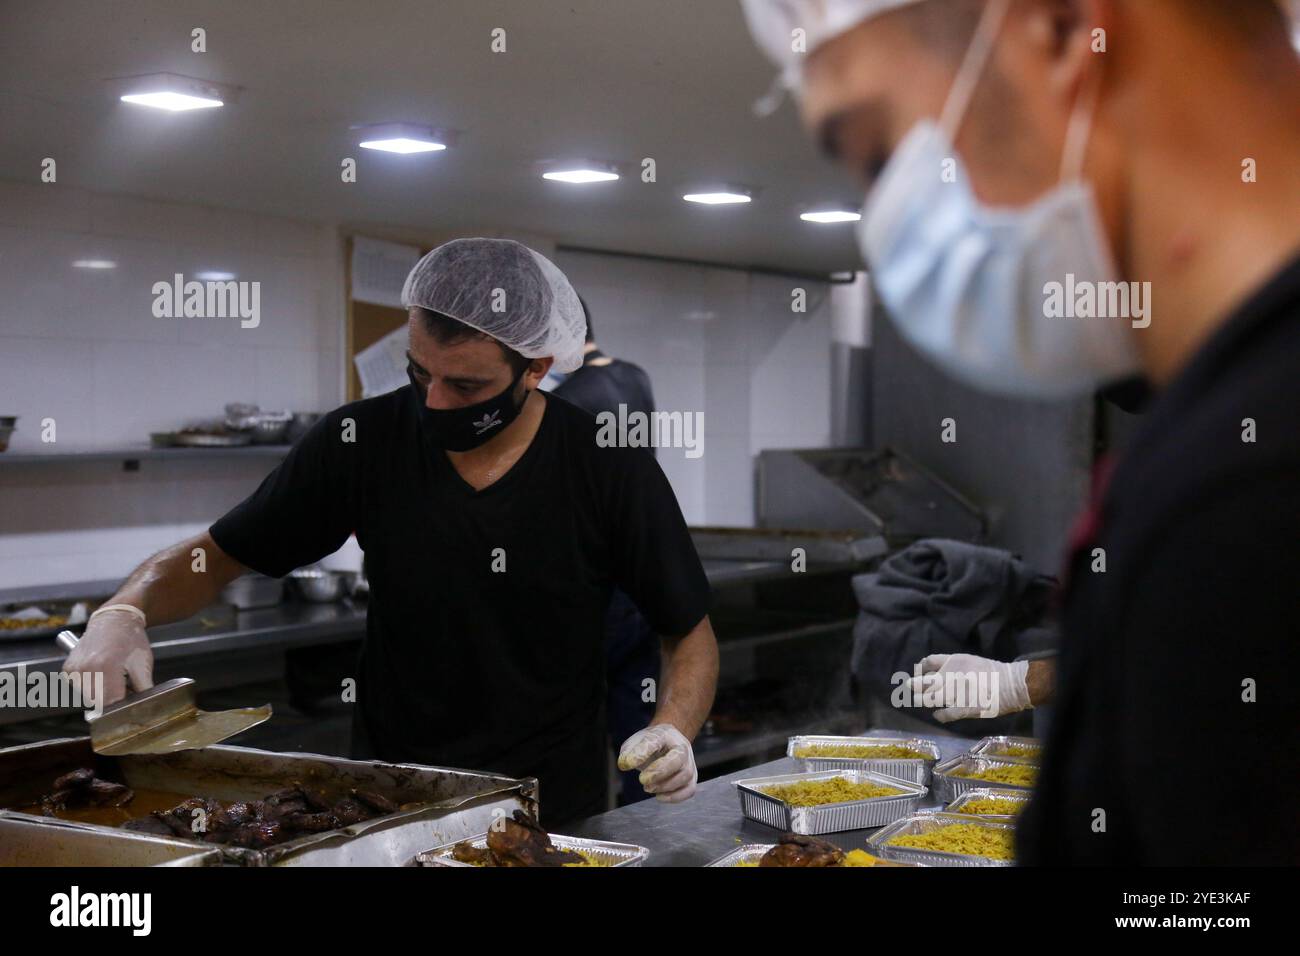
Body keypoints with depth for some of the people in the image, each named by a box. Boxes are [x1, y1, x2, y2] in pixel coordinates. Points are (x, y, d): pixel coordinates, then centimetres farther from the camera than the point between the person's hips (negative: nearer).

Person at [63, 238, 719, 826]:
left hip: (555, 810, -1)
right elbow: (212, 558, 8)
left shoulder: (611, 468, -6)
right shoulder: (363, 442, -2)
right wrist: (122, 614, -12)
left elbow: (691, 635, 5)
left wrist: (673, 731, -15)